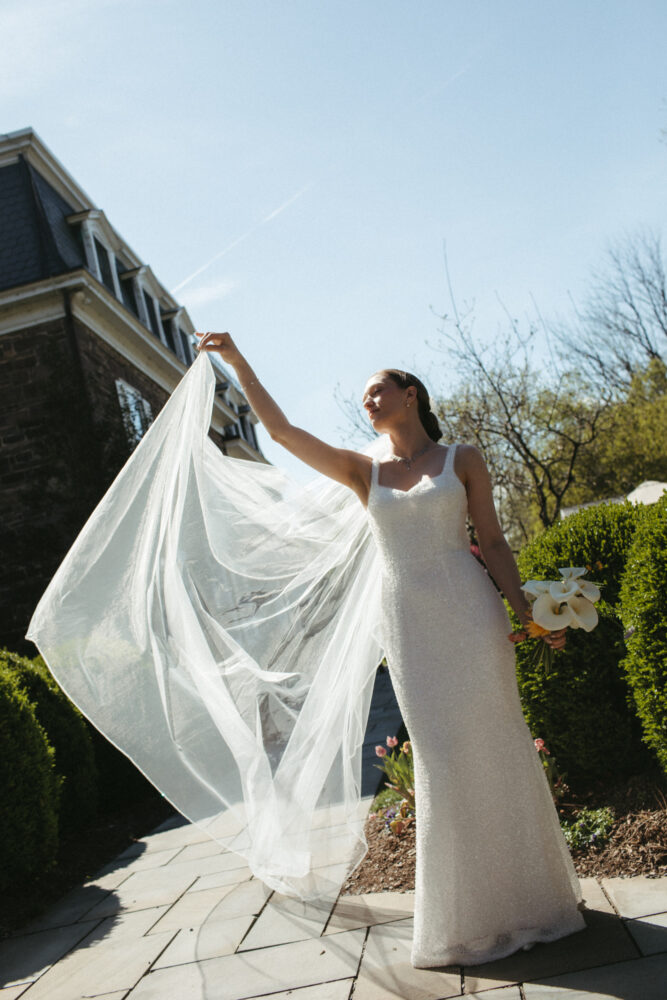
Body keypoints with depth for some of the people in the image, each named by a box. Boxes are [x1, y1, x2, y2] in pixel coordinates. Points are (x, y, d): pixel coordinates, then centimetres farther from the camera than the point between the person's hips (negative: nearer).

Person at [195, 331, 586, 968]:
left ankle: (526, 894, 21)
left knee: (492, 744, 2)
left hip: (467, 610, -1)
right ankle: (471, 916, 19)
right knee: (440, 759, 5)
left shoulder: (461, 459, 5)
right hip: (407, 624, 2)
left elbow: (492, 541, 4)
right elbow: (280, 429, 5)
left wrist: (524, 608, -5)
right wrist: (236, 362, 1)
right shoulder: (364, 472, 9)